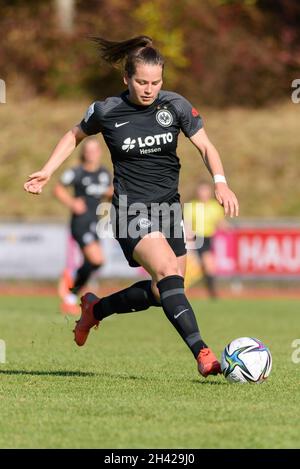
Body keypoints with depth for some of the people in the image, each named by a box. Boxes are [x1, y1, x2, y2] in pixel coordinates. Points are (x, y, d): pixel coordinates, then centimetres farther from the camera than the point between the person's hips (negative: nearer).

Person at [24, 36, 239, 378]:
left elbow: (205, 146, -1)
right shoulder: (107, 112, -6)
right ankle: (203, 355, -32)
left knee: (162, 293, 7)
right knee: (168, 270, -26)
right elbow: (75, 135, 13)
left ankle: (95, 309, 34)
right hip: (132, 209, -5)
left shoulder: (175, 106, -2)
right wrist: (47, 171, 5)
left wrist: (220, 182, -18)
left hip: (168, 207, 5)